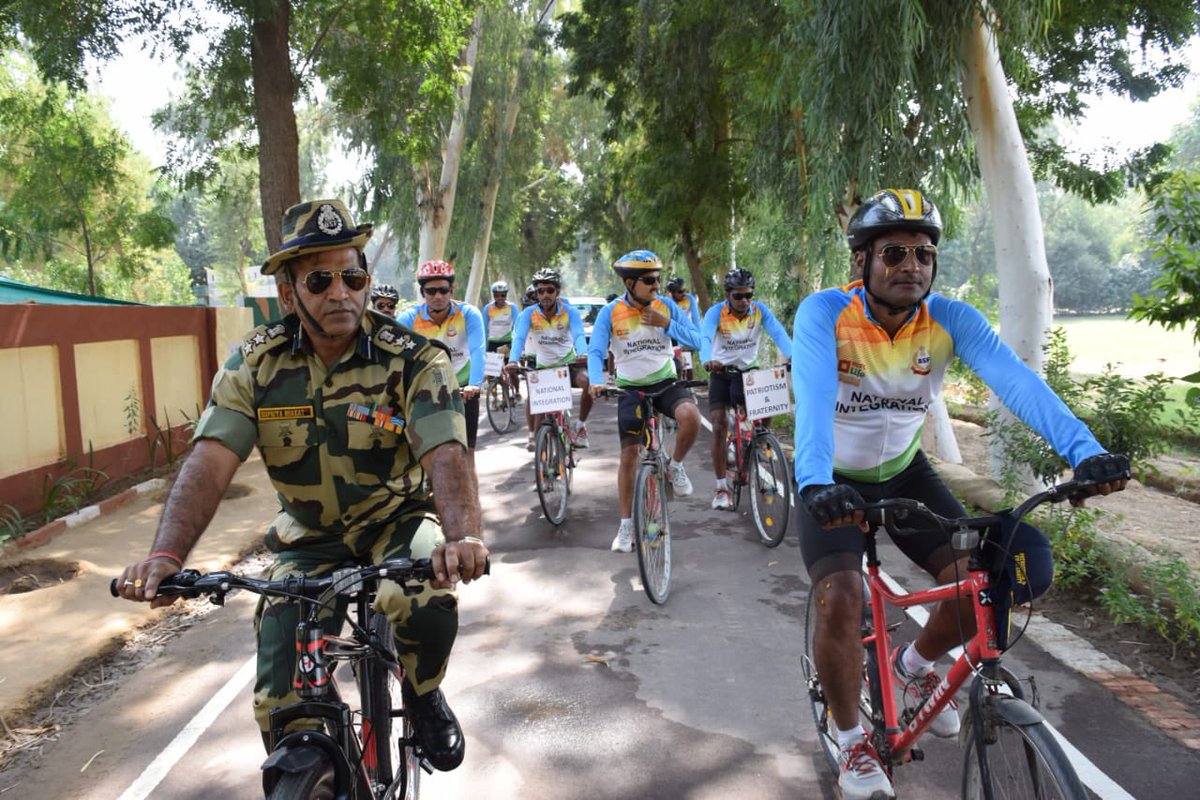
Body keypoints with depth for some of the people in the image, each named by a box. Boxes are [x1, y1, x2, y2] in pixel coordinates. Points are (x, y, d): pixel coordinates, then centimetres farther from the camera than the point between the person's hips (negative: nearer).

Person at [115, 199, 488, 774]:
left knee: (426, 602, -33)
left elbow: (445, 456, -30)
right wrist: (166, 556, -35)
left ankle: (423, 696, 1)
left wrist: (463, 535, -50)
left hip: (397, 521, -2)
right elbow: (210, 461, -18)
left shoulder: (413, 359, -16)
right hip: (309, 538, 3)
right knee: (281, 703, -7)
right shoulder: (256, 363, -9)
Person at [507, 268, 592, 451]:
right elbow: (519, 338, -29)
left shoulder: (569, 311, -17)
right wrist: (513, 361, -49)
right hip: (543, 365, 1)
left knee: (589, 383, -27)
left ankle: (580, 425, -3)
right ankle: (532, 435, 12)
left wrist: (582, 355, -53)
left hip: (568, 362, -1)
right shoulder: (529, 314, -16)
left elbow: (579, 335, -31)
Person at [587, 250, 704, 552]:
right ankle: (626, 525, 10)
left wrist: (666, 324, -19)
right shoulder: (610, 313, -8)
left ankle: (675, 466, -1)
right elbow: (595, 352, -15)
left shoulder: (666, 306, -4)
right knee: (629, 454, -4)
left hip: (666, 382, 1)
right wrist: (596, 382, -34)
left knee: (691, 416, -32)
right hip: (631, 387, -1)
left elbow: (696, 340, -5)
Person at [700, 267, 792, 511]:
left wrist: (793, 356, -45)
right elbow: (705, 337, -35)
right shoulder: (716, 312, -19)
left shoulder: (760, 311, -13)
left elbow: (779, 333, -26)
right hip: (721, 372, -1)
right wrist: (708, 360, -57)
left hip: (749, 370, 2)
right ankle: (721, 487, -1)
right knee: (719, 426, -9)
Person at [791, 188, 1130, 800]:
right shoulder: (824, 313, -25)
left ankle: (915, 664, 25)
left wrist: (1084, 451, -46)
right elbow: (813, 394, -41)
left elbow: (1014, 379, -31)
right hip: (833, 482, -3)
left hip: (904, 471, 4)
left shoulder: (950, 319, -15)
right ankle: (852, 742, 6)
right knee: (840, 601, -21)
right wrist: (816, 484, -58)